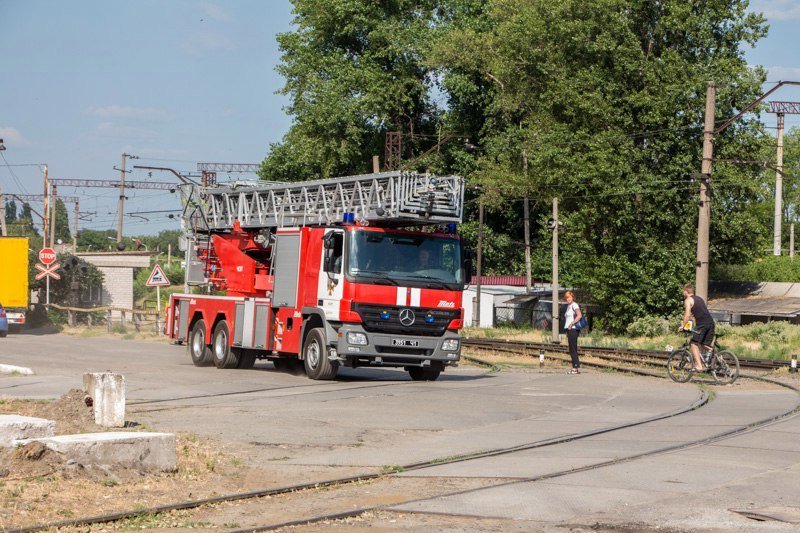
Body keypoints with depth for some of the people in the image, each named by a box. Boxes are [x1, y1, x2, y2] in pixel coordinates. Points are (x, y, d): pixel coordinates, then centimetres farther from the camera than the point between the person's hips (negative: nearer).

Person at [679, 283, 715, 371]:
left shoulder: (688, 300, 2)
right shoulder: (700, 299, 27)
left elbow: (687, 315, -9)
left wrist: (682, 326, -3)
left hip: (701, 324, -7)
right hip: (711, 322, 7)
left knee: (694, 344, -2)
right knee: (706, 344, 18)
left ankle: (699, 366, -12)